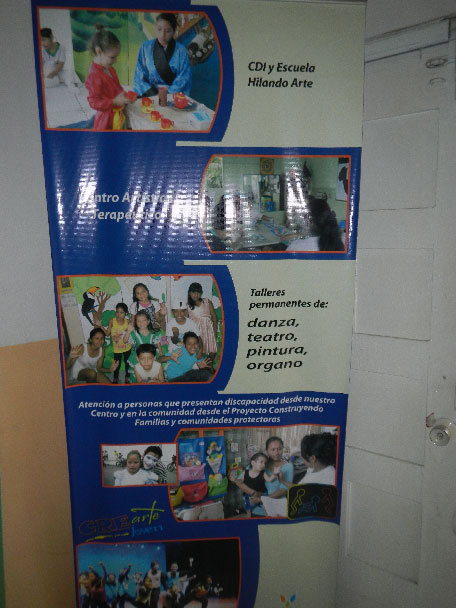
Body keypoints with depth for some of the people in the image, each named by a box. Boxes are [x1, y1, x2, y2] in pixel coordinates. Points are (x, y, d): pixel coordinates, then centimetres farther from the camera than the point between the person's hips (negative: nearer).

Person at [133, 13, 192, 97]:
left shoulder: (181, 51, -1)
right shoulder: (145, 47, 5)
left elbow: (183, 80, -4)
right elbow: (139, 76, 4)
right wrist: (151, 92, -13)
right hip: (149, 96, 1)